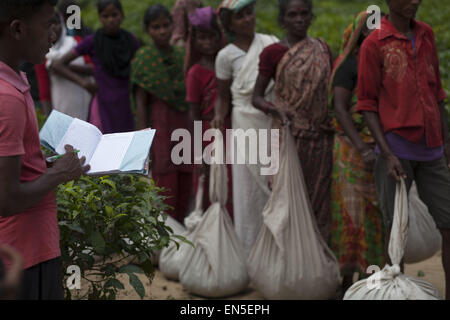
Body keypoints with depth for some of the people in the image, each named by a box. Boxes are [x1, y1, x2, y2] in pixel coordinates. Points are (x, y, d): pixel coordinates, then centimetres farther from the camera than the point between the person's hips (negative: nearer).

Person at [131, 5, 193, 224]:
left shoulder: (181, 56, 12)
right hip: (159, 125, -5)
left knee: (184, 189, 6)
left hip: (183, 124, 5)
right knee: (165, 189, -5)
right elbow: (140, 103, -6)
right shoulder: (144, 58, -3)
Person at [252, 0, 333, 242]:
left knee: (319, 200, 5)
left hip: (320, 137, 3)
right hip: (289, 136, -3)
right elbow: (256, 97, -2)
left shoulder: (322, 49, 9)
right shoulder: (272, 53, -2)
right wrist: (276, 110, -21)